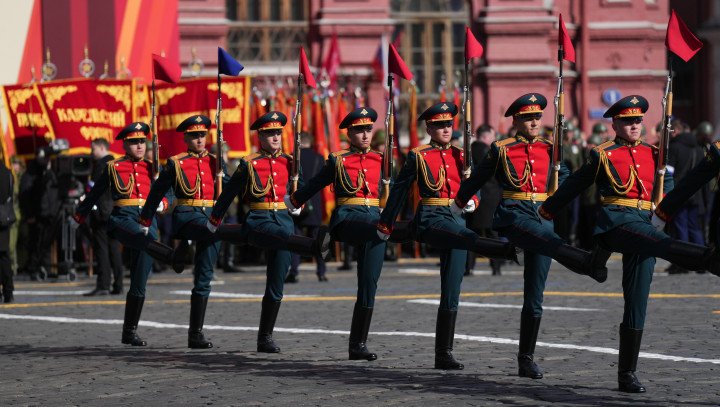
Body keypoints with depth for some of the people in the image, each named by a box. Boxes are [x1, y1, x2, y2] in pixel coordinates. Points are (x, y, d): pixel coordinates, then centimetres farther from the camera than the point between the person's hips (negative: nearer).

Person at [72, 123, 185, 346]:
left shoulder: (152, 168, 16)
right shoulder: (113, 167, 10)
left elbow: (166, 193, 8)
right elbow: (94, 194, 21)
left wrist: (162, 203, -16)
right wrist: (78, 217, 30)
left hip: (148, 219, 3)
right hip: (122, 218, -3)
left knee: (139, 282, 0)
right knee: (143, 237, -40)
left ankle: (130, 332, 8)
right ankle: (172, 257, -69)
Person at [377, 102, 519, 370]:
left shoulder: (459, 156, 14)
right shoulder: (418, 156, 2)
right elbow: (399, 191, 7)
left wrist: (472, 201, -8)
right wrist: (386, 225, 11)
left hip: (456, 217, 4)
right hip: (430, 218, -4)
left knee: (451, 292, 0)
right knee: (467, 238, -38)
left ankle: (444, 353, 2)